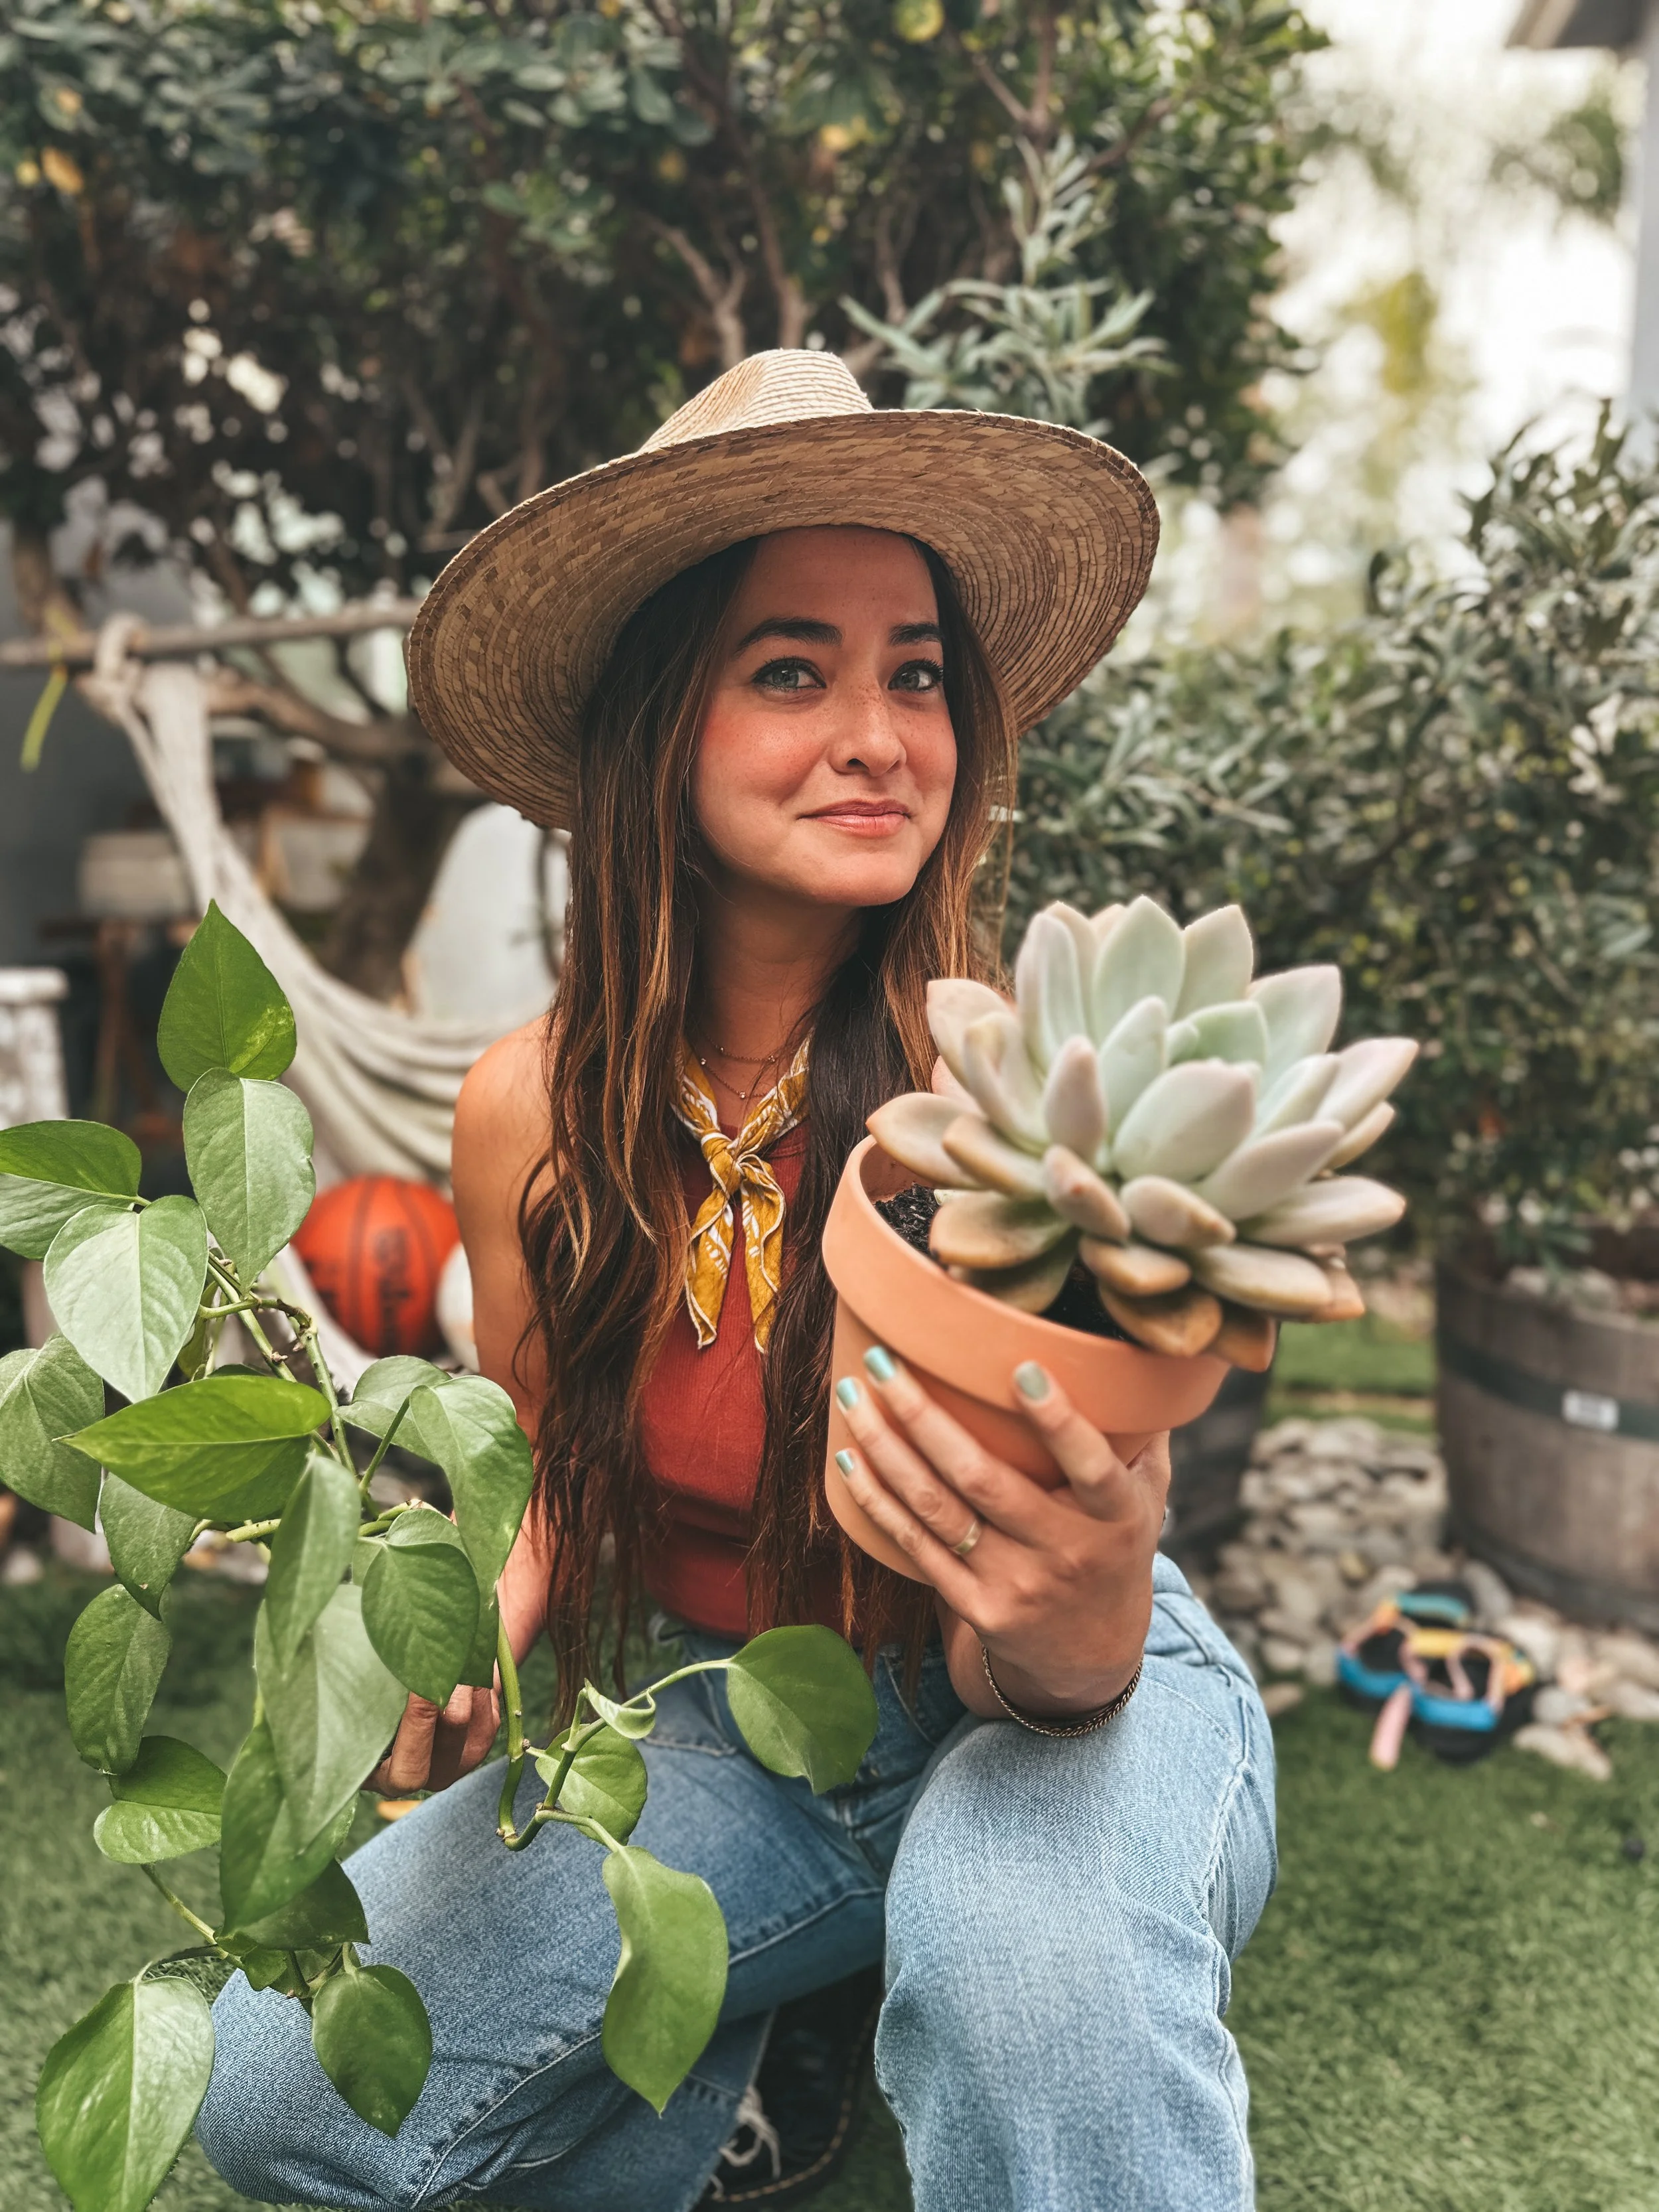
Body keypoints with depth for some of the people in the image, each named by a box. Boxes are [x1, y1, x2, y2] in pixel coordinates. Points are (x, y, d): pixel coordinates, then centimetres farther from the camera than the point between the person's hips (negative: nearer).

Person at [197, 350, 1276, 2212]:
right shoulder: (531, 1113, -11)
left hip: (1069, 1717, -4)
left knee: (1035, 1924, -39)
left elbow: (1016, 1657, -22)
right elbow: (542, 1473, 6)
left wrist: (1073, 1642, -45)